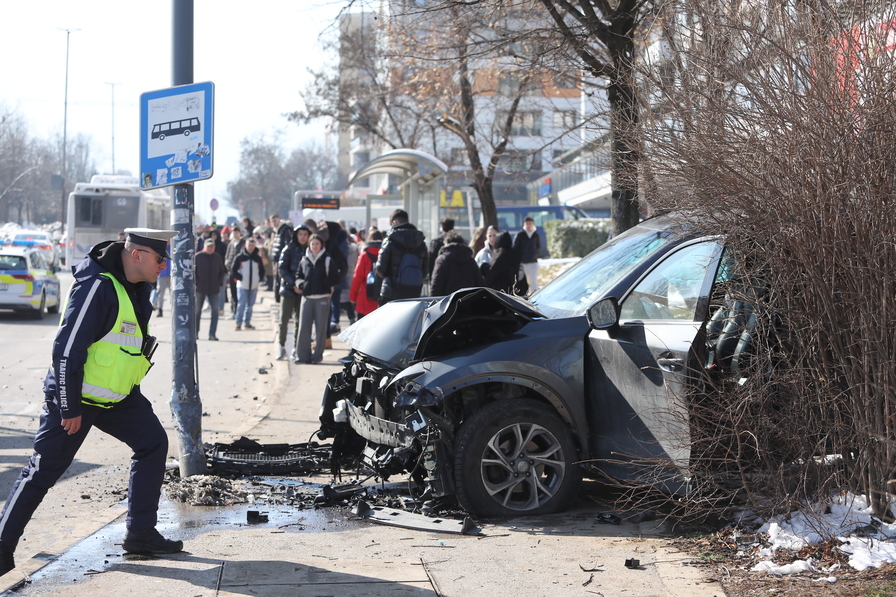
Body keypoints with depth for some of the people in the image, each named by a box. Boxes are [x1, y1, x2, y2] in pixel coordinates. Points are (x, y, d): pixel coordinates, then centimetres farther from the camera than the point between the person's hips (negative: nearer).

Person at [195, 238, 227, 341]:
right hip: (200, 289, -2)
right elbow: (192, 271, -3)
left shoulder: (217, 257, 7)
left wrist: (220, 282, 5)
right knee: (197, 310, 9)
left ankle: (212, 334, -5)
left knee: (215, 311, -7)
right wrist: (196, 282, -11)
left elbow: (222, 271, 18)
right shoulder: (198, 257, -5)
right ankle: (195, 332, 24)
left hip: (214, 290, 2)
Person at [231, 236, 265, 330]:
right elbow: (233, 271, -1)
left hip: (254, 286, 4)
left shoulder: (258, 258, 7)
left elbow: (262, 271, 17)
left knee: (250, 305, 9)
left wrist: (260, 280, 5)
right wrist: (240, 278, -9)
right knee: (241, 304, -9)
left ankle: (247, 323, 18)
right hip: (242, 286, -4)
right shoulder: (240, 257, -3)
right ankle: (238, 323, -6)